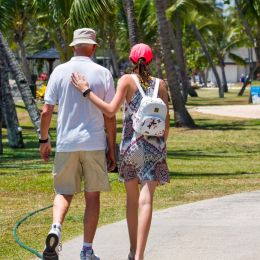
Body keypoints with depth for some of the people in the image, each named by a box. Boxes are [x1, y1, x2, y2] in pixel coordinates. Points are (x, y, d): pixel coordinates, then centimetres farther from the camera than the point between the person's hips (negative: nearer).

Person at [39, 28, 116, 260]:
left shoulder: (60, 71, 0)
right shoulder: (103, 73, -1)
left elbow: (46, 111, -2)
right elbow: (110, 116, 0)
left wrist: (44, 140, 11)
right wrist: (112, 149, 8)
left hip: (66, 143, 1)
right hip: (94, 144, -1)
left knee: (64, 192, 11)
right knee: (92, 196, 8)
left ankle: (56, 228, -18)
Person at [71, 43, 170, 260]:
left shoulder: (127, 80, -4)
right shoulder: (160, 84, 4)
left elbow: (111, 110, -14)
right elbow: (166, 119, 6)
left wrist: (86, 91, -9)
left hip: (131, 143, 0)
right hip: (154, 145, 0)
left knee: (132, 198, 17)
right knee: (146, 199, -9)